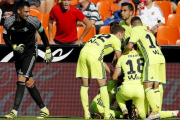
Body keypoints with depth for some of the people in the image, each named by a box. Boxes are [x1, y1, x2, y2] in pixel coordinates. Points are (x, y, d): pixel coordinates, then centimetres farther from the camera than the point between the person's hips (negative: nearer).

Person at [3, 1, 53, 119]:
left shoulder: (33, 21, -14)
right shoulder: (9, 22, -9)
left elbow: (42, 33, 2)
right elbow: (5, 37, 4)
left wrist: (48, 51, 5)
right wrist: (14, 47, -15)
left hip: (30, 53, -4)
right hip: (18, 54, 4)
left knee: (21, 80, -17)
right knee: (29, 83, 6)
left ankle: (15, 111, -19)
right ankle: (44, 109, 16)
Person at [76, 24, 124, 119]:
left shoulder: (101, 35, 36)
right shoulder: (116, 40, 17)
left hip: (83, 52, 6)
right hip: (94, 55, -6)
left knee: (84, 85, 12)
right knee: (102, 85, 3)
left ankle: (86, 114, 10)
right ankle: (107, 114, 2)